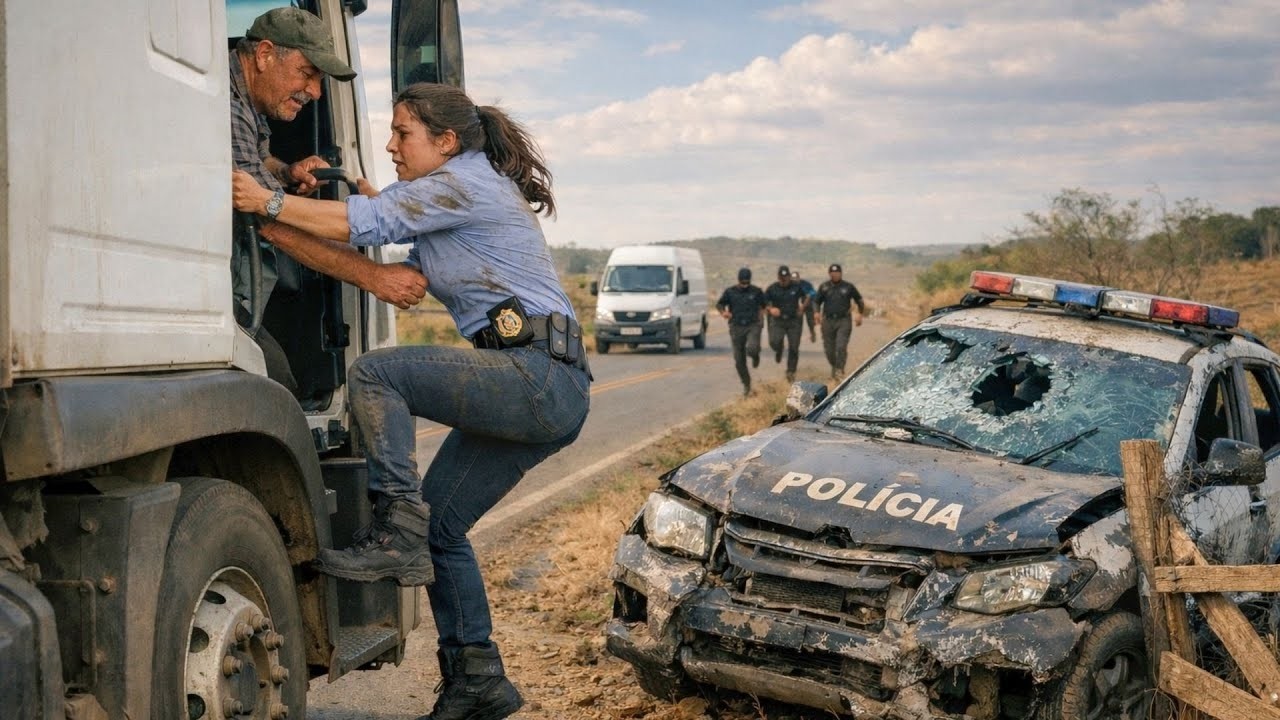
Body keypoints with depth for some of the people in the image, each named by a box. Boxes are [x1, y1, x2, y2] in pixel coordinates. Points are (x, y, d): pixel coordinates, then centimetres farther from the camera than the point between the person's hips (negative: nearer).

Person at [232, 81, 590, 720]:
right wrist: (277, 233, 10)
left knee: (375, 373, -16)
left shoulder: (465, 182, -4)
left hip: (539, 378, -10)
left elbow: (367, 222, -10)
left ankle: (397, 534, -18)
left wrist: (269, 202, -5)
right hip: (533, 396, 10)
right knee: (440, 528, 11)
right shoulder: (448, 209, 23)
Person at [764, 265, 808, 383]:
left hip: (794, 321, 0)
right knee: (774, 342, -21)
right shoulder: (772, 289, -1)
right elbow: (763, 302, 6)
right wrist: (770, 309, -12)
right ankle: (778, 351, 16)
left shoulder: (797, 287, -1)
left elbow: (807, 296, 15)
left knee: (793, 348, -1)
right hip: (777, 321, 0)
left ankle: (791, 371, 13)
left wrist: (802, 307, 1)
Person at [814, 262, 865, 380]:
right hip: (828, 321, 2)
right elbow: (816, 301, 14)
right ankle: (834, 367, 28)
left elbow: (859, 300, 15)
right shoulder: (824, 287, 7)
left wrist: (860, 314, 6)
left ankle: (840, 370, -11)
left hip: (844, 321, -2)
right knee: (829, 348, 6)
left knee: (841, 347, -16)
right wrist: (817, 312, -3)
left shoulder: (848, 287, 5)